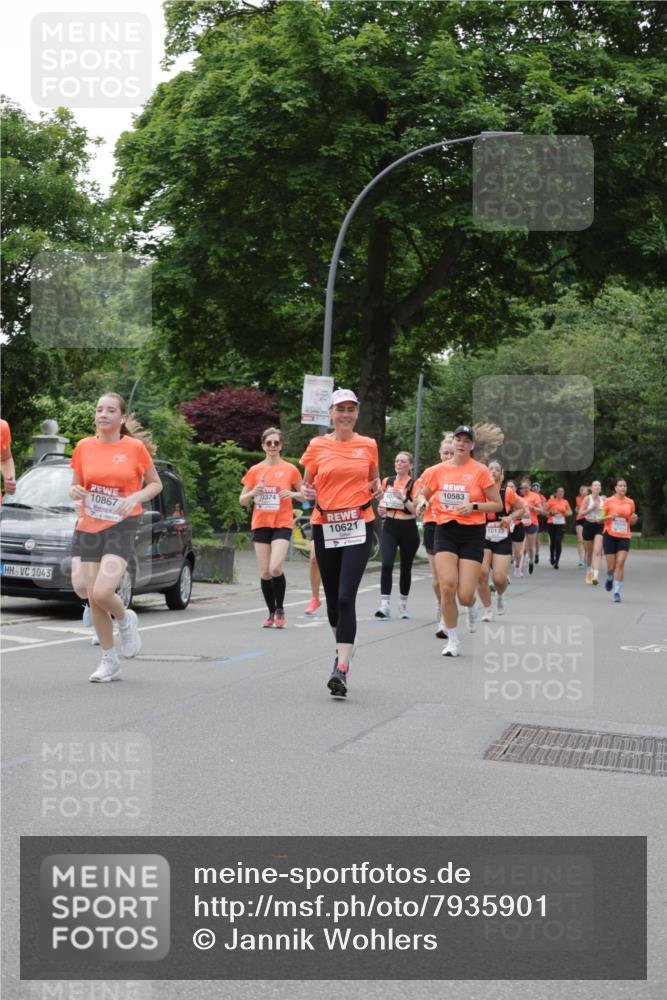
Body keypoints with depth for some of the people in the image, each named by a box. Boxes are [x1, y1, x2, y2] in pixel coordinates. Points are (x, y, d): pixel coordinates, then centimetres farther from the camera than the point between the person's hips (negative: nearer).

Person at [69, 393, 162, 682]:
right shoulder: (84, 447, 5)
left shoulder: (135, 447, -4)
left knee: (102, 592, -20)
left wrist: (134, 498, -13)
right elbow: (74, 486, 15)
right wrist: (75, 492, -9)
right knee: (90, 596, 3)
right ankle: (109, 662, 18)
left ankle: (125, 621, 16)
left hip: (121, 526, -4)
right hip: (87, 527, 4)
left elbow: (156, 484, 5)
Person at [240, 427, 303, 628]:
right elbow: (242, 500, 11)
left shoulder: (290, 469, 2)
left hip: (282, 524, -3)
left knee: (276, 568, -19)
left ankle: (280, 610, 0)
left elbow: (305, 495, 10)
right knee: (265, 572, 2)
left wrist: (293, 494, -11)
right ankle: (271, 613, 16)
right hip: (260, 524, 3)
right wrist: (253, 493, -10)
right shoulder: (255, 470, 7)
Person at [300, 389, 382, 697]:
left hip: (358, 526, -2)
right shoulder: (317, 445, 5)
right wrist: (307, 492, -9)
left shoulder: (368, 445, 6)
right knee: (332, 597, 9)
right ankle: (341, 649, 36)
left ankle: (342, 669, -18)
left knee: (346, 597, -15)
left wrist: (377, 489, -1)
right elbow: (307, 484, 14)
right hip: (325, 527, 2)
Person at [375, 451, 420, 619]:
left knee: (406, 568, 8)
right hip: (390, 528, 2)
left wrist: (403, 498, -24)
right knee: (386, 564, -16)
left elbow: (416, 510, -12)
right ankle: (384, 605, -18)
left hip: (408, 529, -2)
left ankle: (403, 604, 26)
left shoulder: (414, 484, -4)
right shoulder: (387, 482, 8)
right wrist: (381, 510, -2)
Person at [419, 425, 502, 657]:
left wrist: (473, 506, -15)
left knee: (465, 596, -9)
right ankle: (452, 640, 3)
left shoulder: (480, 471, -3)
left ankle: (471, 607, 32)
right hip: (445, 531, 2)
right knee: (447, 587, -15)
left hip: (472, 533, -2)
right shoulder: (439, 470, 5)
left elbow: (498, 505, 0)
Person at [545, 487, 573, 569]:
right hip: (551, 523, 0)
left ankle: (556, 562, -12)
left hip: (561, 524, 0)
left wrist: (568, 513, -4)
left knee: (558, 542, -13)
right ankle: (552, 557, 37)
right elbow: (545, 511, 2)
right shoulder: (551, 501, 0)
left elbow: (570, 512, 18)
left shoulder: (565, 502, 6)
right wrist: (551, 512, -15)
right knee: (552, 541, 11)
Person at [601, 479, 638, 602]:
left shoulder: (630, 502, 7)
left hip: (624, 537, 1)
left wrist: (634, 519, -5)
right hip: (610, 536, -1)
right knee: (611, 566, 0)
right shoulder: (609, 501, 0)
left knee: (620, 564, -13)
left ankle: (617, 592, -7)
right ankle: (610, 578, 37)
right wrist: (609, 516, -17)